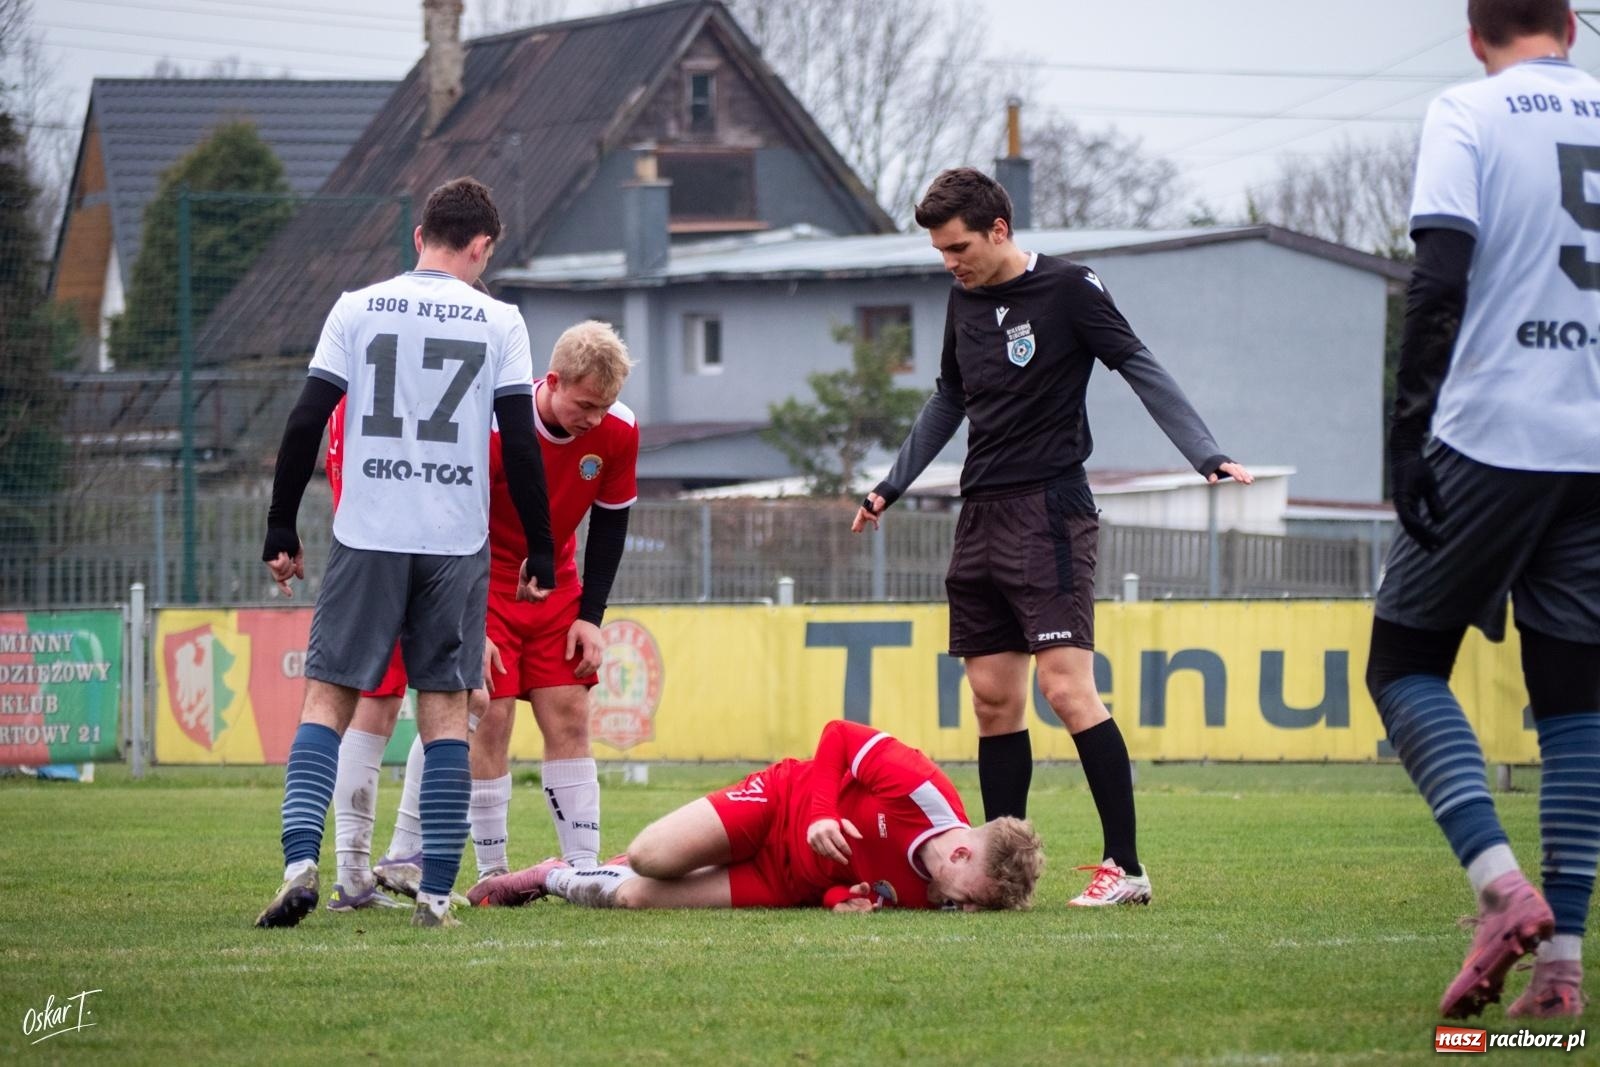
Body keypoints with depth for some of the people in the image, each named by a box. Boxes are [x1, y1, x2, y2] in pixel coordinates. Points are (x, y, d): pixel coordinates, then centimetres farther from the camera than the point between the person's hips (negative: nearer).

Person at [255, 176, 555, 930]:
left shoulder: (357, 310, 4)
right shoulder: (499, 323, 3)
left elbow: (306, 423, 1)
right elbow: (520, 444, 0)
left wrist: (281, 531, 8)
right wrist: (541, 551, 7)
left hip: (367, 537, 0)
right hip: (457, 542, 0)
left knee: (328, 697, 3)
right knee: (445, 709, 6)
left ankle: (300, 859, -16)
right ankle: (437, 891, 2)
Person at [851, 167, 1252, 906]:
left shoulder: (1068, 289, -6)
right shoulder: (965, 299, 14)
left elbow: (1141, 369, -10)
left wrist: (1205, 456, -21)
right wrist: (891, 487, 33)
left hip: (1048, 512, -7)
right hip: (980, 515, 7)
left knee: (1067, 688, -15)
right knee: (993, 700, 5)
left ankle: (1125, 866, -14)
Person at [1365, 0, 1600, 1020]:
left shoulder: (1467, 115, -2)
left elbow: (1440, 281, -13)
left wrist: (1409, 434, -12)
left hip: (1494, 439, -4)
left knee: (1404, 664, 8)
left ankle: (1503, 885, -13)